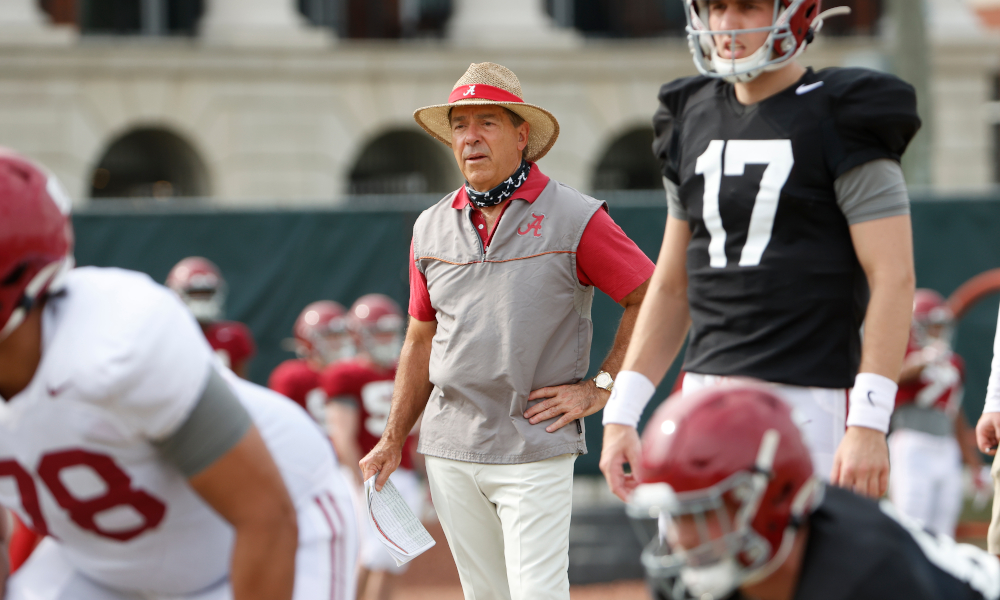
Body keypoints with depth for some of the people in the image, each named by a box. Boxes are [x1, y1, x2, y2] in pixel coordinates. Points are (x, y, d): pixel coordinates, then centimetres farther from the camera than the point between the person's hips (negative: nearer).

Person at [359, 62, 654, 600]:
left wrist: (600, 389, -6)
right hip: (449, 449, 5)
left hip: (536, 450, -5)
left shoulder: (574, 218, -4)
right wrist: (393, 441, 15)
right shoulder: (432, 227, 11)